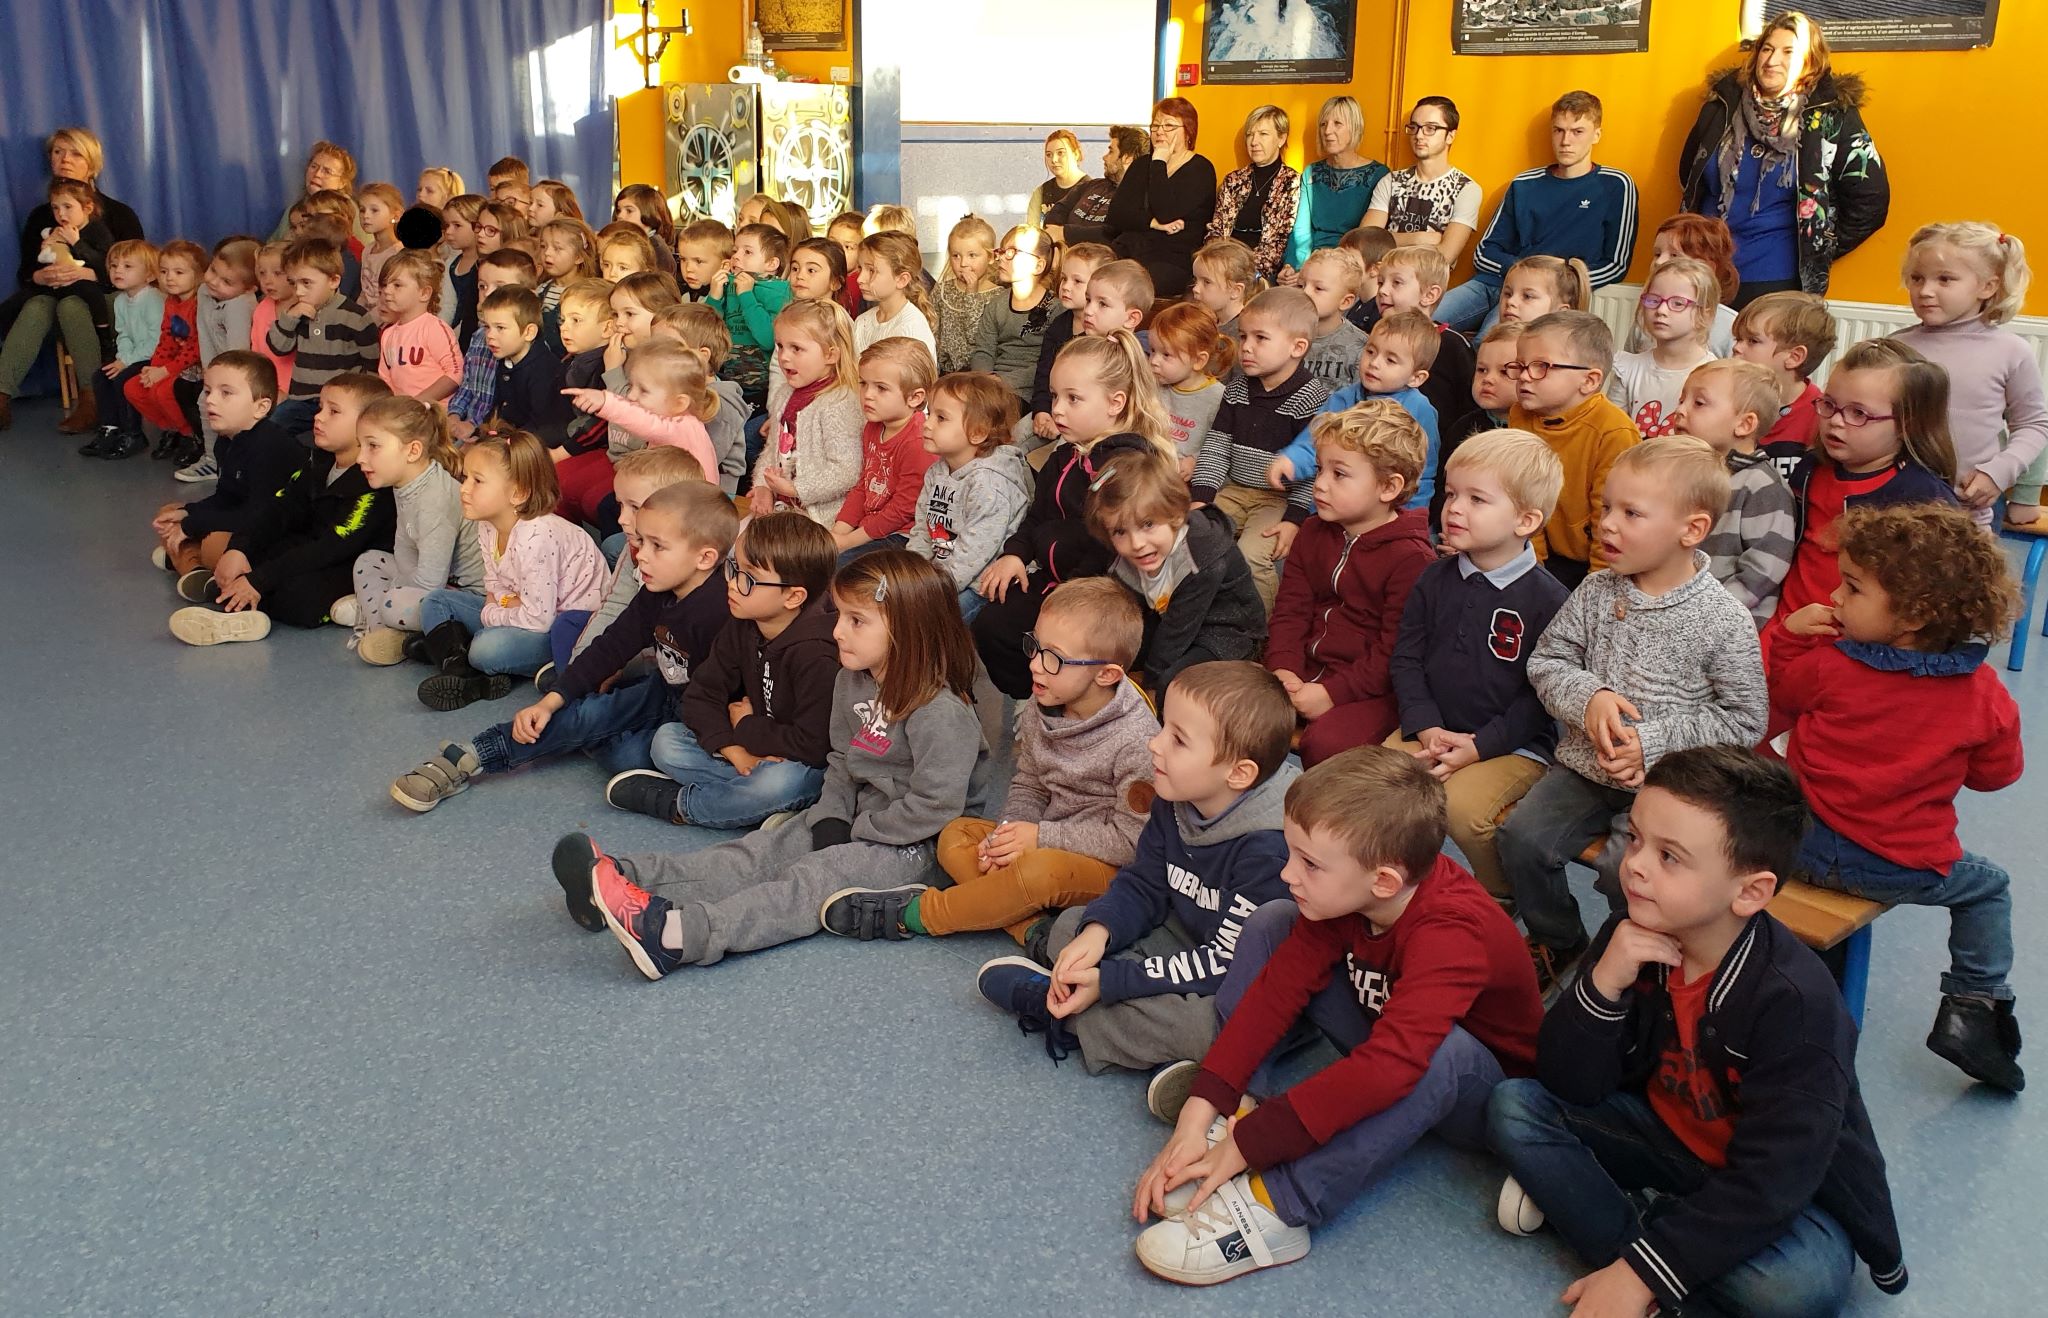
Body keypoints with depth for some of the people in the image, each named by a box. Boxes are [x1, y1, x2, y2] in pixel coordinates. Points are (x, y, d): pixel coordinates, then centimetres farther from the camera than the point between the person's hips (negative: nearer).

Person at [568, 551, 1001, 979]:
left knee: (807, 882, -28)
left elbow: (932, 807, -24)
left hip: (905, 844, -9)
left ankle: (675, 934, -48)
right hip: (854, 818, 9)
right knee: (752, 855, -10)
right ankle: (625, 878, -25)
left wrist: (857, 831, -15)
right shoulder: (852, 682, 7)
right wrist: (832, 819, -3)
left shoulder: (942, 711, -22)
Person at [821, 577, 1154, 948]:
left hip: (1108, 866, -8)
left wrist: (1041, 835, -20)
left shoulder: (1136, 739, -22)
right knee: (956, 835, -6)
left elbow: (1131, 838, -20)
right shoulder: (1040, 711, 0)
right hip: (1048, 842, 8)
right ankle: (1030, 927, -26)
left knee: (1041, 870, -37)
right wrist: (1011, 830, -11)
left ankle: (913, 914, -19)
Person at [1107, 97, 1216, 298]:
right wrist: (1152, 223, -10)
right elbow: (1115, 215, 7)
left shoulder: (1200, 170, 3)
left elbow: (1166, 214, -14)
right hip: (1127, 249, 5)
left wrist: (1159, 163, -6)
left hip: (1172, 260, -5)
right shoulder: (1141, 164, 21)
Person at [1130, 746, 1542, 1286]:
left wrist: (1248, 1145, -43)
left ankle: (1274, 1208, -36)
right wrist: (1202, 1106, -26)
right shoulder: (1345, 892, -17)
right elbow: (1279, 988, -18)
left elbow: (1390, 1066, -47)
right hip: (1387, 1036, 6)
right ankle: (1238, 1105, -16)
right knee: (1272, 922, -7)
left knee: (1446, 1051, -42)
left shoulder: (1452, 934, -38)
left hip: (1479, 1086, -6)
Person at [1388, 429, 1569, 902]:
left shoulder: (1547, 599, -11)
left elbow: (1541, 695, -11)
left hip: (1515, 745, -5)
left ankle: (1500, 897, 1)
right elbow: (1406, 658, 5)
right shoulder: (1435, 580, 5)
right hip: (1432, 730, 5)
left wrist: (1478, 746, -18)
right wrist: (1426, 727, -10)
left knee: (1462, 804, -28)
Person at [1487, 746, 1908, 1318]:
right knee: (1513, 1108, -12)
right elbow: (1570, 1088, -14)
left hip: (1783, 1188, -4)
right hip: (1668, 1136, 4)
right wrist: (1603, 986, -31)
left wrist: (1641, 1271, -32)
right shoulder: (1630, 941, -14)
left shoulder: (1796, 1001, -29)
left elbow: (1768, 1183, -29)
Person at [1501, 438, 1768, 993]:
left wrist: (1655, 743, -18)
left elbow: (1743, 721, -9)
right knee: (1522, 838, -12)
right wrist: (1587, 696, -15)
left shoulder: (1724, 622, -12)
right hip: (1585, 764, 5)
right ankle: (1557, 941, 16)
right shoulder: (1597, 591, 0)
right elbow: (1547, 659, 6)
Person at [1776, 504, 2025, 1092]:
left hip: (1804, 846, 0)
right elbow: (1996, 774, 5)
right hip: (1906, 868, 1)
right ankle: (1972, 1008, 18)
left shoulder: (1830, 666, -13)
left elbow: (1778, 694, 8)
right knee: (1989, 888, 28)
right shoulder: (1984, 693, -11)